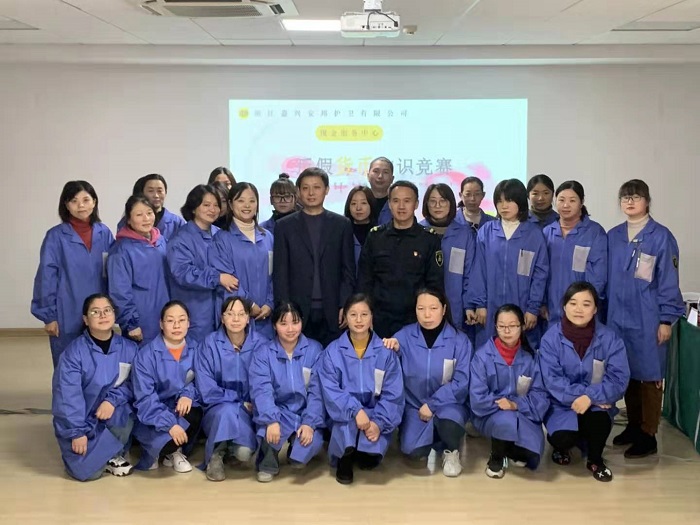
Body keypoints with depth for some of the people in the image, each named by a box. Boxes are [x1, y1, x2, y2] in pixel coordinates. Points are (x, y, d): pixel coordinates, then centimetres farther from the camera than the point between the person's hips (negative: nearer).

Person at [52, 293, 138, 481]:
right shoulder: (74, 351, -14)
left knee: (122, 410, -33)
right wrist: (77, 432, -20)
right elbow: (68, 395, -16)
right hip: (81, 422, -2)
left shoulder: (128, 348, -5)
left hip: (113, 418, 2)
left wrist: (112, 400, -25)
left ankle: (113, 455, -5)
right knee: (86, 471, -21)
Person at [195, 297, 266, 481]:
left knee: (244, 452, -27)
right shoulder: (210, 343, -5)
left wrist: (250, 405, -19)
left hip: (250, 411, 0)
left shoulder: (260, 344, -4)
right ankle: (215, 455, -9)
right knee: (228, 410, -36)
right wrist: (239, 402, -13)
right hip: (219, 409, 0)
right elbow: (206, 388, -8)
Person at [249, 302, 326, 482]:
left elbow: (317, 391, -7)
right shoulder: (263, 354, -2)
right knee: (269, 432, -33)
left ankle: (296, 455, 13)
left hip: (305, 412, 1)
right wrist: (271, 421, -30)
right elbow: (261, 391, -14)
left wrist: (309, 423, -20)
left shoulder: (315, 350, -2)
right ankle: (268, 464, 2)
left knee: (311, 444, -27)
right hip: (278, 411, 0)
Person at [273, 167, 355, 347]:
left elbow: (348, 269, 7)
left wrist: (345, 306, -2)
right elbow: (280, 272, 5)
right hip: (297, 311, 0)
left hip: (332, 312, 0)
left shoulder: (342, 225, 9)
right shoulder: (284, 227, 8)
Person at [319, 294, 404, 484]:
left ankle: (365, 453, 12)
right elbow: (331, 392, -12)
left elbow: (393, 394, -7)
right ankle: (344, 459, -2)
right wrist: (355, 410, -29)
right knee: (348, 424, -35)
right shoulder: (332, 351, -3)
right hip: (345, 414, 0)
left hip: (376, 415, 0)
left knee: (370, 461, -27)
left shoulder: (385, 352, -2)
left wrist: (378, 422, -22)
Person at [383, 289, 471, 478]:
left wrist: (433, 404, -15)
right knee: (413, 450, -22)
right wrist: (392, 350, -29)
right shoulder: (405, 336, -7)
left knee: (449, 424, -34)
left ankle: (451, 451, 3)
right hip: (414, 405, 1)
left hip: (447, 403, -1)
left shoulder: (459, 340, -9)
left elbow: (461, 383, -9)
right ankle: (433, 436, 15)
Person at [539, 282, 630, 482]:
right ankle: (563, 446, 16)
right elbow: (552, 380, -16)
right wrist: (581, 394, -27)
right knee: (562, 438, -27)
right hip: (562, 404, -1)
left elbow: (619, 378, -14)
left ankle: (595, 460, 3)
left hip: (596, 404, 1)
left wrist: (591, 396, -27)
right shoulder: (551, 338, -10)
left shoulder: (609, 338, -8)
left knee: (599, 420, -32)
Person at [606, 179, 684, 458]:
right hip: (618, 318, 5)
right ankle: (633, 426, 25)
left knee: (649, 377, 2)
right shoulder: (613, 237, 7)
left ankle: (647, 436, 9)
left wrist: (666, 319, -9)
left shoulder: (661, 237, -7)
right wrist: (602, 311, 11)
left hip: (647, 320, -5)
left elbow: (668, 280, -7)